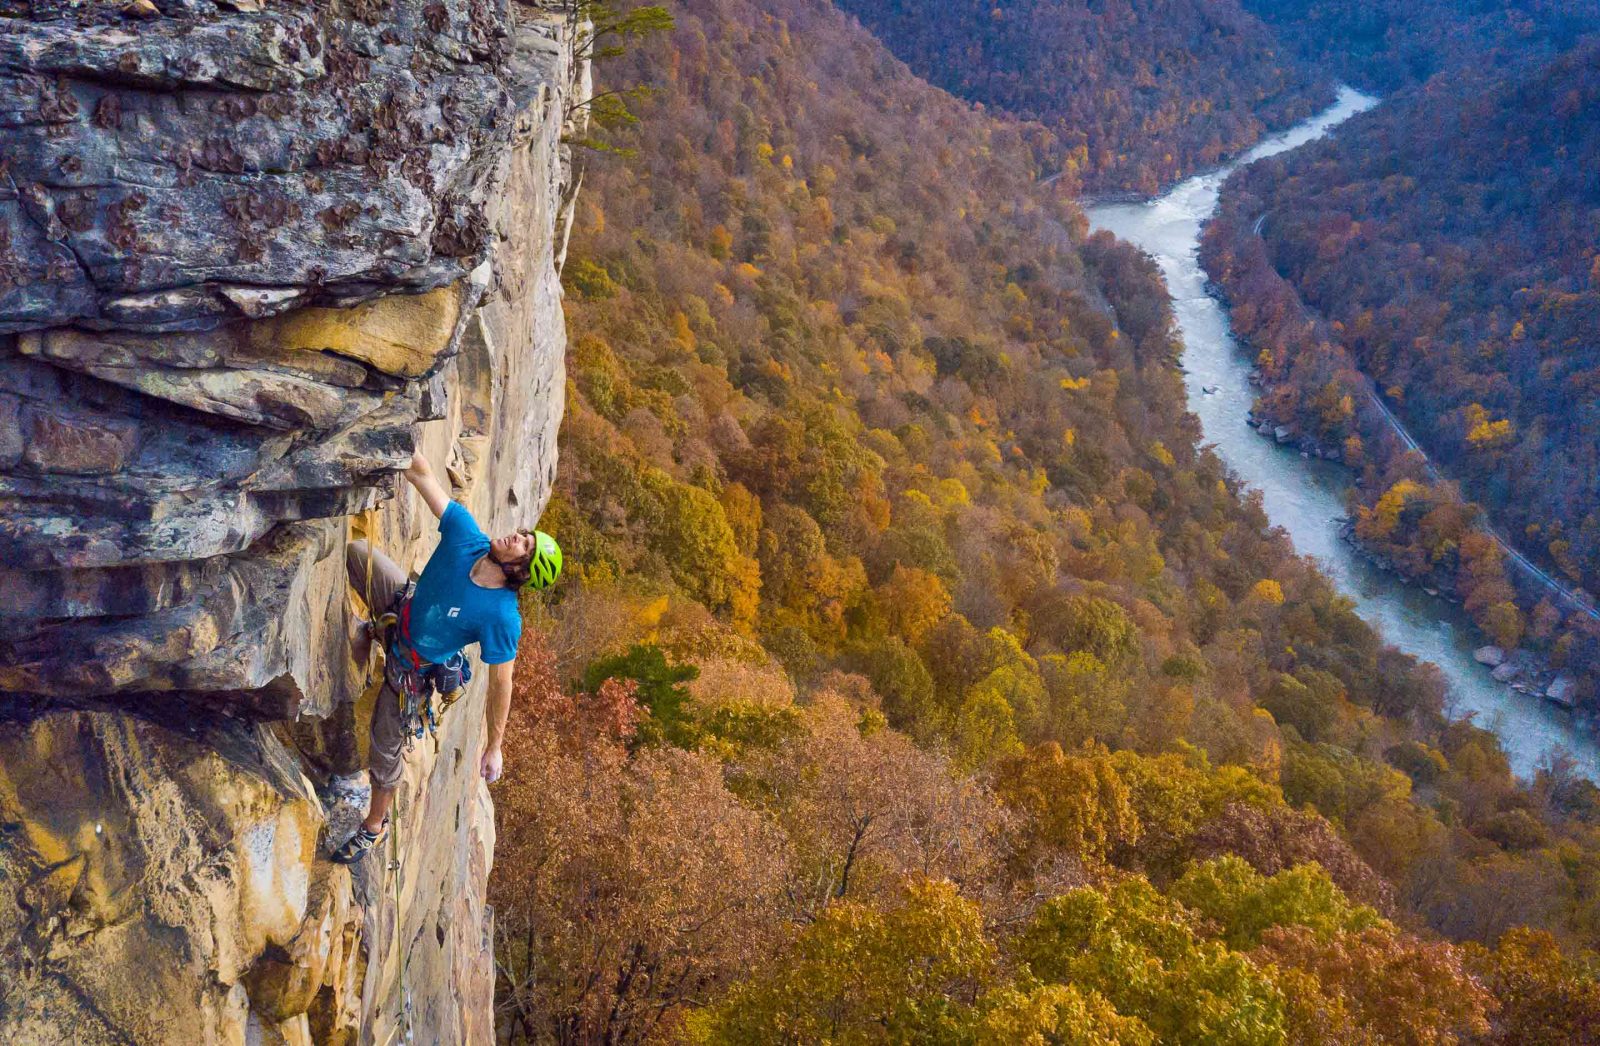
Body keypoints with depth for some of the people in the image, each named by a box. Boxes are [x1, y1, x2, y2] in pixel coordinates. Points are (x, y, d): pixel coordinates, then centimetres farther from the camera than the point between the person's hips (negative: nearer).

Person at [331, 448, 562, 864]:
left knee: (385, 751, 12)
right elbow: (421, 475, -25)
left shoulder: (502, 617, -37)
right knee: (355, 551, 7)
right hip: (404, 606, 5)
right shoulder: (465, 537, -27)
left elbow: (501, 684, -27)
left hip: (411, 670, -5)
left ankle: (375, 826, 43)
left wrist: (494, 748, -20)